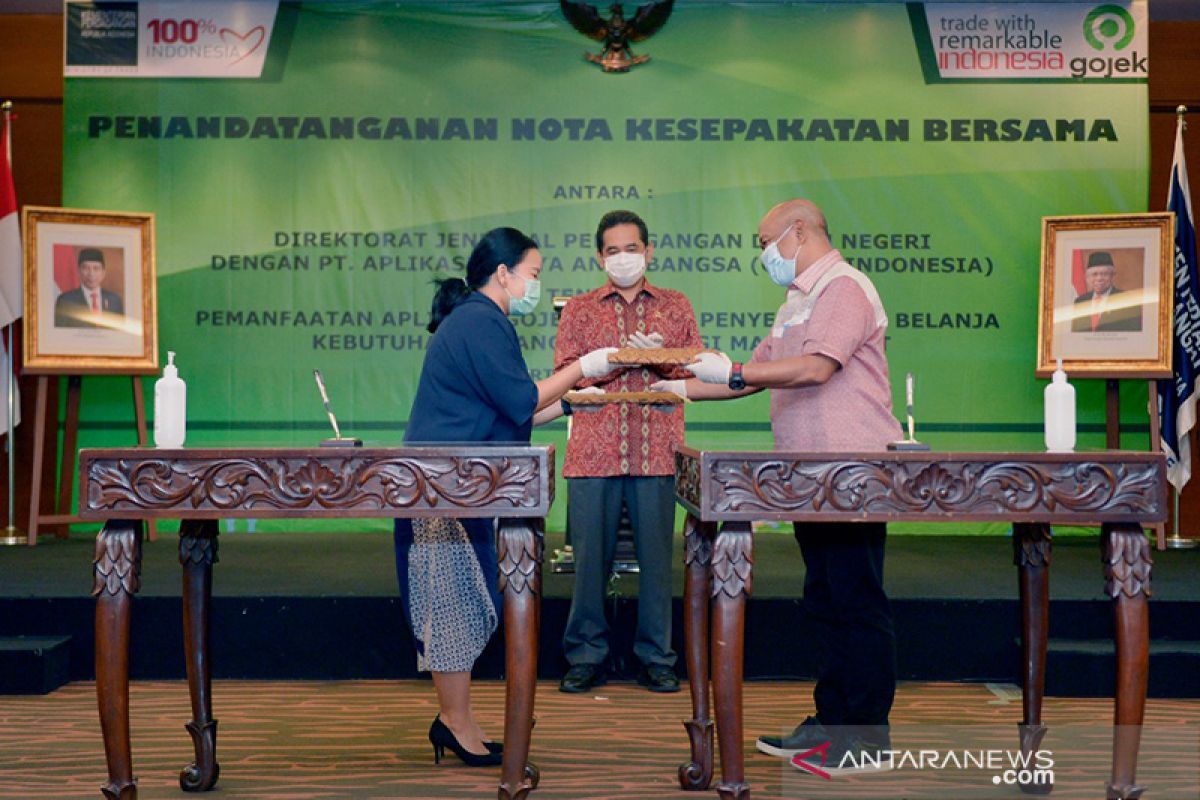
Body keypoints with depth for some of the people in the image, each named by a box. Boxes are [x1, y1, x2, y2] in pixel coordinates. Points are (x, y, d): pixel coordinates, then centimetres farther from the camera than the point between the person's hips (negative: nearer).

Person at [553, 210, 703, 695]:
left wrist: (661, 358, -10)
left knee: (656, 555, 2)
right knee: (591, 555, 0)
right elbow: (564, 374, 3)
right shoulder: (579, 309, 13)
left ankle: (655, 659, 12)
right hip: (593, 451, 0)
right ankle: (586, 657, 10)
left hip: (656, 451, 0)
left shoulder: (675, 306, 15)